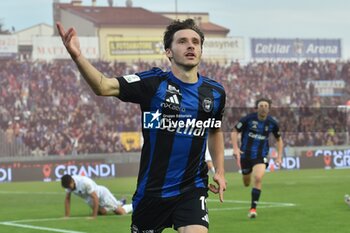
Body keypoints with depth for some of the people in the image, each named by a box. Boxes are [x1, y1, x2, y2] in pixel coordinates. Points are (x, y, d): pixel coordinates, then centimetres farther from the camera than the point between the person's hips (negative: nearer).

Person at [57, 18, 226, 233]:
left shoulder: (215, 92, 2)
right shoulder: (154, 83, -10)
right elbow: (104, 86, -25)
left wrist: (220, 171, 14)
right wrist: (77, 56, -41)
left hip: (192, 189, 1)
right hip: (152, 189, -1)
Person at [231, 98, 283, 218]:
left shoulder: (272, 123, -3)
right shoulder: (248, 119, -11)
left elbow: (279, 139, 13)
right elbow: (234, 132, -2)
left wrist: (279, 156, 3)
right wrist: (235, 148, -15)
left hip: (261, 156, 0)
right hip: (246, 154, 0)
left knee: (258, 178, -23)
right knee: (246, 183, 12)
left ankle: (253, 208, -14)